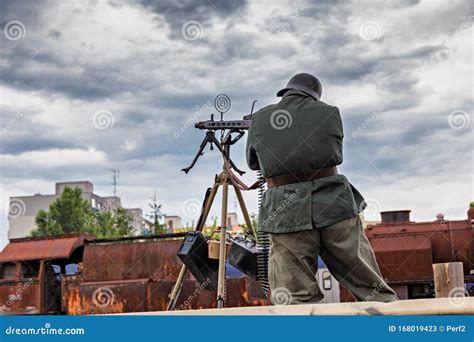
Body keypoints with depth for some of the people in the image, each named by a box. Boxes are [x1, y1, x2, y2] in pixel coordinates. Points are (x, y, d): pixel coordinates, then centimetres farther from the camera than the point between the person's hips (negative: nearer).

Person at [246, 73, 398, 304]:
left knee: (297, 299, 0)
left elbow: (253, 163, 23)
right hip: (334, 206, 1)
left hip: (286, 213, 0)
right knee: (372, 289, 9)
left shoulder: (260, 119, 9)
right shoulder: (329, 113, 8)